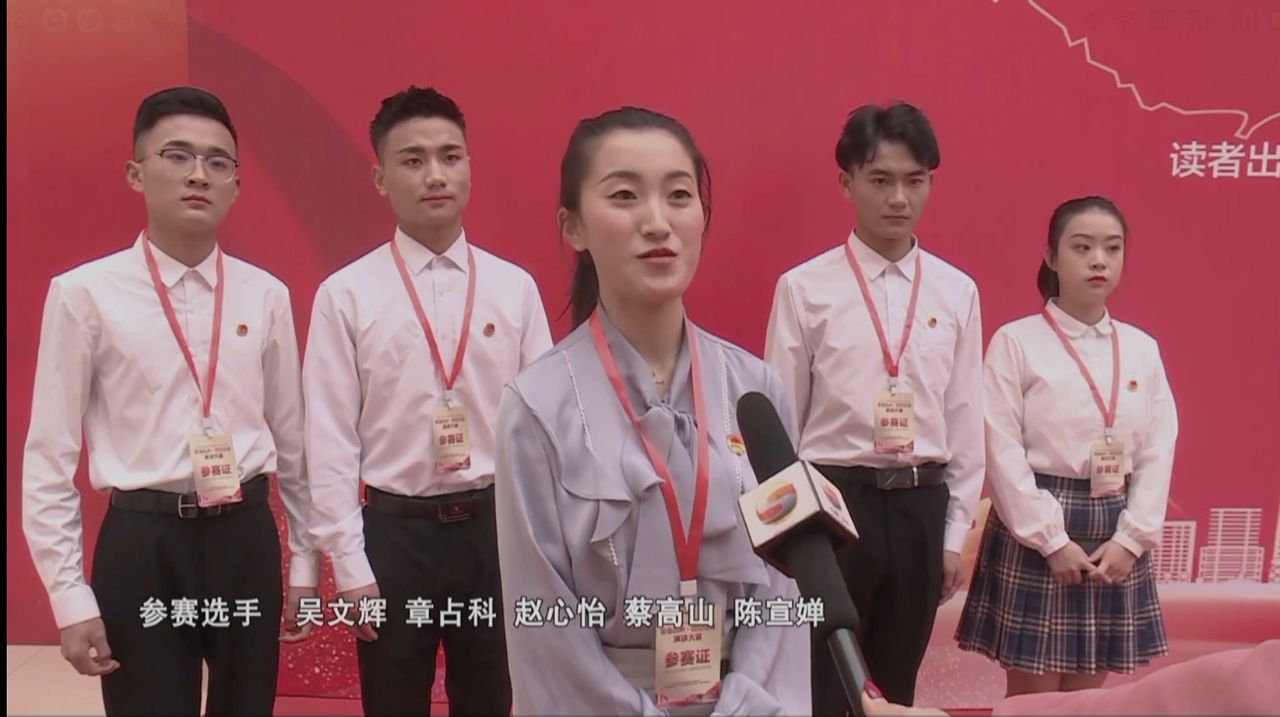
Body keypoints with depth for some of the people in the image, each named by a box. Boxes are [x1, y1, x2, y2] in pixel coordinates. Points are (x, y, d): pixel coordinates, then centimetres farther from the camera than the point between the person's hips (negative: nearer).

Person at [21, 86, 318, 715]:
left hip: (247, 538, 3)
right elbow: (49, 457, -3)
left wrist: (304, 562, 11)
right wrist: (70, 598, -4)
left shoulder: (266, 295, 2)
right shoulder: (85, 293, -6)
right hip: (141, 543, -3)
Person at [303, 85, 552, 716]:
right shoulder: (345, 295, -4)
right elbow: (330, 441, -4)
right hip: (394, 530, -1)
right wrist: (350, 564, -7)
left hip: (496, 526, 2)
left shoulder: (515, 287, 1)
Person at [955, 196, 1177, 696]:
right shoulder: (1016, 341, -7)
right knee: (1032, 697, 4)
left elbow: (1159, 451, 4)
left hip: (1115, 529, 4)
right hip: (1036, 528, -4)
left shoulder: (1142, 348, 6)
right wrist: (1052, 539, -13)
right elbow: (1003, 453, -11)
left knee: (1087, 694, 13)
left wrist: (1132, 537, -5)